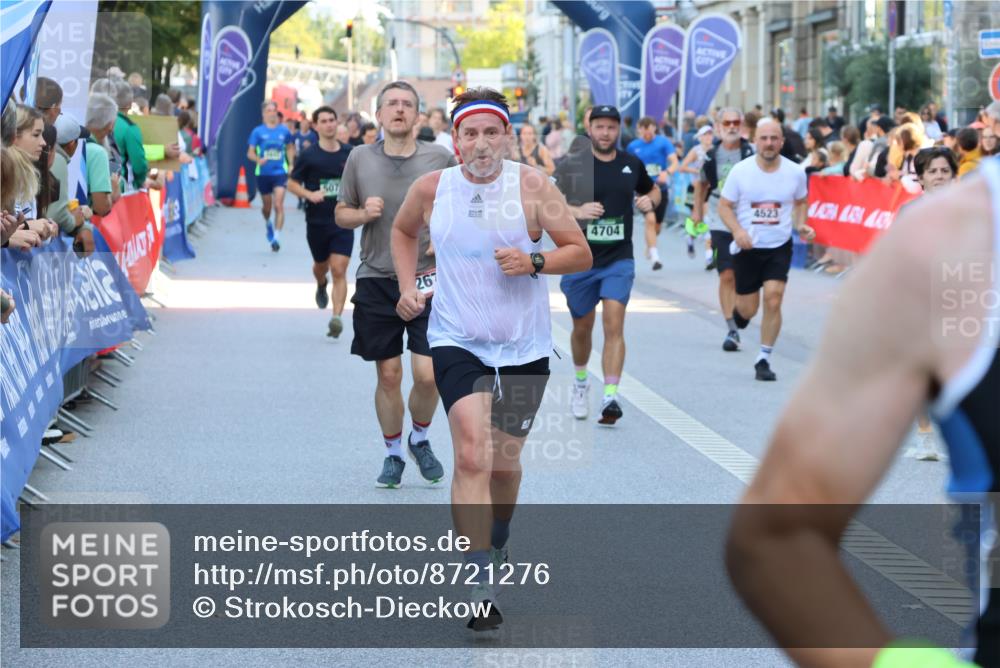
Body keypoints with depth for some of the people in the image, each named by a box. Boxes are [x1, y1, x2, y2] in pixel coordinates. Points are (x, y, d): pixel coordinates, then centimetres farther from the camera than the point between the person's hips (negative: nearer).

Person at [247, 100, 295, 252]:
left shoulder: (284, 131, 4)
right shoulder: (258, 131, -1)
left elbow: (290, 148, 19)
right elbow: (250, 153, -3)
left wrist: (291, 163, 8)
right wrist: (258, 159, -23)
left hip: (280, 172, 0)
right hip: (263, 173, 0)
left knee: (279, 205, -14)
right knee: (267, 206, 14)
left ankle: (276, 237, -14)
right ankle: (268, 223, 47)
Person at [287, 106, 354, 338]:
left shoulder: (350, 153, 1)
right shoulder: (309, 155, -4)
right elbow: (291, 183, -1)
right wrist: (309, 195, -18)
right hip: (316, 221, 0)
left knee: (339, 270, -13)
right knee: (321, 265, 20)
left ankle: (336, 317, -17)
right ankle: (321, 286, 56)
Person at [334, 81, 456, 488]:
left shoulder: (440, 159, -1)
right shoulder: (360, 159, 3)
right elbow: (341, 213, 11)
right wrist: (363, 213, -9)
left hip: (428, 282, -1)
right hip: (376, 283, 1)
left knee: (428, 374, -8)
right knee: (388, 375, 5)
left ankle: (420, 440, 21)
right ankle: (393, 454, 23)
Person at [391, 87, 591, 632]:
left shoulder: (531, 186, -6)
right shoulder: (431, 188, -1)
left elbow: (581, 253, -3)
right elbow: (403, 231, 21)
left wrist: (534, 262, -20)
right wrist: (407, 286, 7)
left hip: (523, 346, 1)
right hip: (457, 342, -1)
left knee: (504, 460, 12)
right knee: (472, 453, -17)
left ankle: (497, 542, 44)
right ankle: (481, 586, -20)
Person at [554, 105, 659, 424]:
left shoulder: (632, 164, 5)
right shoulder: (571, 165, -4)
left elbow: (652, 190, 23)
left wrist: (649, 201, 0)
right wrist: (576, 211, -27)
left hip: (619, 259, 0)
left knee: (614, 326, -14)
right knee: (582, 328, 13)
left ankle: (610, 397, -20)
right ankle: (580, 383, 40)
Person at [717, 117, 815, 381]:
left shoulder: (795, 172, -2)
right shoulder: (740, 171, -7)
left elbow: (800, 202, 16)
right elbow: (724, 205, -1)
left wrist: (800, 225, -2)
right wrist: (737, 230, -19)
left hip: (779, 247, 0)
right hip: (747, 248, 0)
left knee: (773, 299, -15)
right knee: (748, 309, 5)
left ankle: (764, 359, -2)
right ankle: (738, 309, 45)